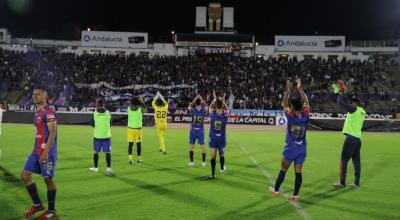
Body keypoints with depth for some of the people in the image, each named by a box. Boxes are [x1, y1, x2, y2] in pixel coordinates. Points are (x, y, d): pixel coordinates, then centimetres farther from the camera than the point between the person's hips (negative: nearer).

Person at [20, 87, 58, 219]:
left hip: (47, 152, -9)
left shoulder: (49, 112, -13)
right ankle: (37, 204, 21)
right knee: (25, 175, 8)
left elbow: (52, 133, -19)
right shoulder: (37, 112, 16)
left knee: (48, 179, 0)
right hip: (37, 151, 10)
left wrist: (45, 152, -23)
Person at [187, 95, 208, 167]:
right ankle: (203, 162, 12)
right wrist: (201, 99, 18)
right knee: (202, 146, 7)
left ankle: (191, 162, 9)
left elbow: (189, 106, 10)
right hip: (200, 131, 1)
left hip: (193, 131, -1)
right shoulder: (203, 111, -11)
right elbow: (205, 106, 13)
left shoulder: (192, 110, -13)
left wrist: (195, 99, 13)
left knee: (191, 146, 8)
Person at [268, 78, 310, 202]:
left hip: (290, 149, -3)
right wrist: (300, 88, 13)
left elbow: (284, 103, -2)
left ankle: (276, 190, 25)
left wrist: (288, 89, 3)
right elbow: (306, 102, 7)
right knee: (298, 172, 5)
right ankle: (296, 195, 10)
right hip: (302, 149, 3)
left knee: (283, 170, 11)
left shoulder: (290, 116, -15)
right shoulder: (306, 116, -7)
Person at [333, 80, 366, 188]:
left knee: (344, 160, -3)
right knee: (356, 161, 9)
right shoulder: (362, 111, 15)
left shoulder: (354, 109, -8)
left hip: (351, 138, -8)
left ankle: (342, 183, -1)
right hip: (358, 138, 8)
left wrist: (341, 93, 7)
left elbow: (340, 103, -9)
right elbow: (346, 104, 25)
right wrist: (344, 92, 27)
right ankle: (356, 183, 13)